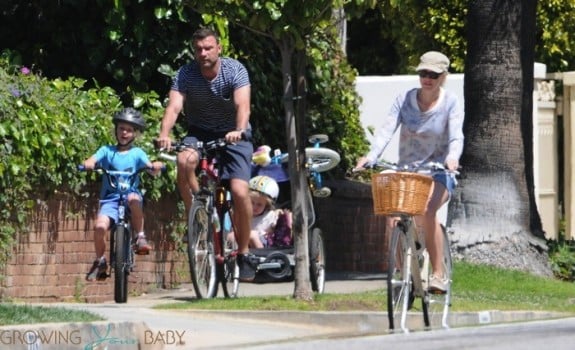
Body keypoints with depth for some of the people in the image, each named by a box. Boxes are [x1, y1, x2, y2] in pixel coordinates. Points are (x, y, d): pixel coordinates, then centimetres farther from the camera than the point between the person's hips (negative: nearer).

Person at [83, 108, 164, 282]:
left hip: (130, 193, -1)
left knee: (134, 198, -38)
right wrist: (88, 164, -28)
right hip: (110, 198, 1)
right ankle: (100, 261, 0)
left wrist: (156, 166, -27)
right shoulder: (107, 151, 12)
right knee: (100, 226, -25)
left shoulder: (137, 153, 10)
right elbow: (92, 161, -4)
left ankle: (140, 237, -19)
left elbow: (151, 169, -3)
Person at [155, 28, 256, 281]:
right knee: (185, 160, -33)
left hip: (232, 135, -1)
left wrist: (239, 131, -52)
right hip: (199, 133, 1)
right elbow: (174, 106, -26)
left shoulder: (235, 70, -18)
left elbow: (242, 105, -32)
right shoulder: (185, 74, -13)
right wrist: (164, 134, -46)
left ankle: (244, 252, -2)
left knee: (240, 192, -19)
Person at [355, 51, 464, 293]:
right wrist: (371, 157, -32)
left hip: (438, 173, -3)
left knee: (426, 210, -33)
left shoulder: (451, 103, -6)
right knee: (392, 218, -22)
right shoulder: (404, 100, -1)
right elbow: (386, 130, -13)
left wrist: (452, 157, -43)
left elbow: (456, 136, -20)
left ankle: (438, 274, -25)